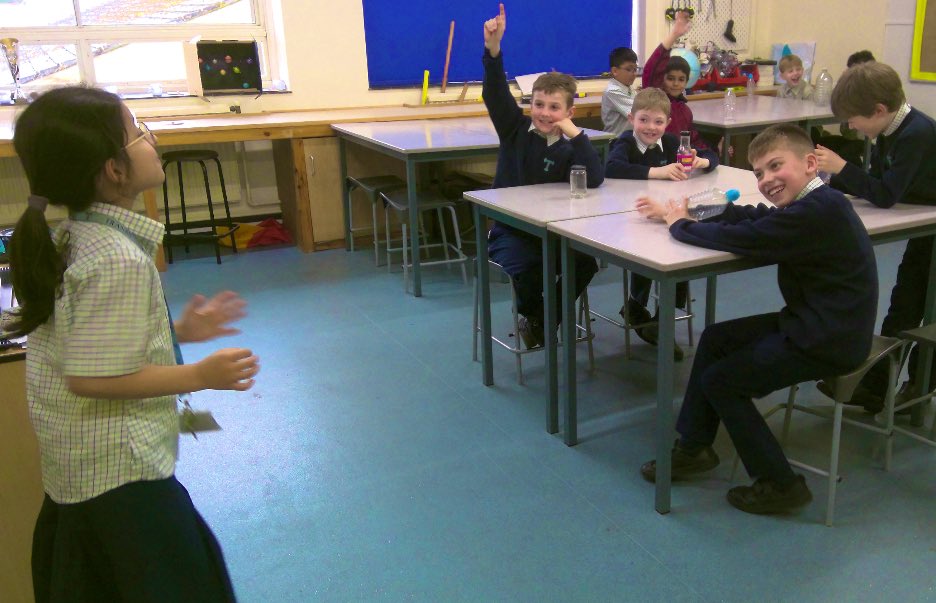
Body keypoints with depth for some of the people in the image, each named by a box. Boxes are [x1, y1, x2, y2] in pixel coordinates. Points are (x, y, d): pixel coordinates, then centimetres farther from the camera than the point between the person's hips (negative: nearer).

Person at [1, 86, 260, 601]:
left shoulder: (75, 237, 3)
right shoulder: (121, 260, -26)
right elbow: (93, 377, -26)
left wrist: (177, 332, 8)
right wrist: (200, 375, -21)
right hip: (120, 470, -10)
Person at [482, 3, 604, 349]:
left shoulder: (568, 148, -5)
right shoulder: (514, 128, -2)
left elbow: (594, 180, -23)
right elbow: (495, 94, -17)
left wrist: (574, 132, -23)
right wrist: (493, 48, -33)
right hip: (509, 231, -1)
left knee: (586, 263, -21)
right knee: (525, 271, -29)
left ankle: (545, 319, 6)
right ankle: (533, 315, 7)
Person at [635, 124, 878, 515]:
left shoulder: (816, 212, -26)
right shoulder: (815, 204, 6)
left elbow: (740, 238, -27)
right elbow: (748, 217, 7)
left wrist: (679, 224, -8)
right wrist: (674, 212, 0)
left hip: (828, 342, -10)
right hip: (813, 322, 10)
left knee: (719, 381, -1)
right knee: (715, 339, 14)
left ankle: (780, 484, 10)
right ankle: (693, 448, 25)